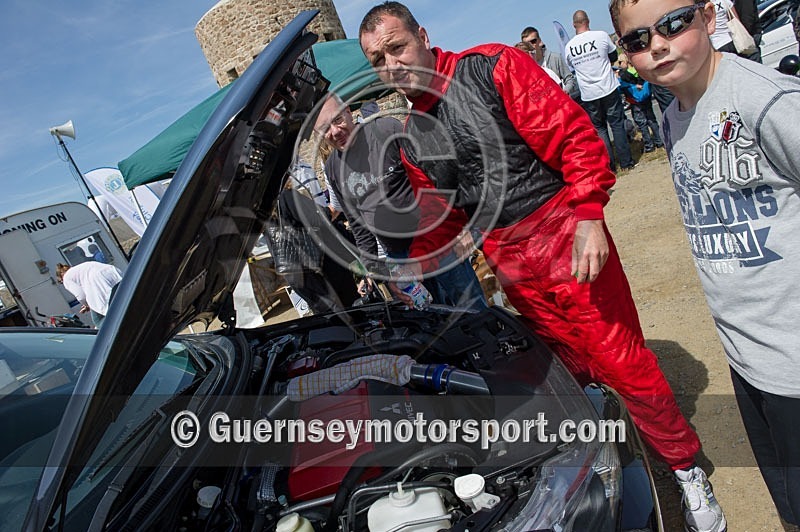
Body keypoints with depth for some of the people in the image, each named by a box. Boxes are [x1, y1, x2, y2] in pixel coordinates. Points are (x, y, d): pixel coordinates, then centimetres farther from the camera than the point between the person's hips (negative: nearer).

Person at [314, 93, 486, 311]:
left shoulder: (386, 129, -11)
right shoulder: (332, 169, 6)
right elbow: (357, 223, 13)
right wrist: (371, 267, 9)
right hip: (397, 255, 4)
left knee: (473, 309, 3)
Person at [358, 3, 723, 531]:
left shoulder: (492, 67, -6)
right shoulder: (410, 139, 10)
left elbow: (575, 134, -11)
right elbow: (437, 217, 19)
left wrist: (589, 217, -19)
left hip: (564, 234, -4)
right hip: (509, 262, 5)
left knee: (622, 360, 2)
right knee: (568, 366, 14)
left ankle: (685, 466, 26)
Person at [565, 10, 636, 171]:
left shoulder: (569, 46, -3)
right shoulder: (602, 35, -7)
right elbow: (614, 56, 8)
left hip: (588, 95, 1)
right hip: (609, 89, -1)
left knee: (599, 128, 12)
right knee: (617, 124, 8)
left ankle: (609, 165, 12)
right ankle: (626, 162, 12)